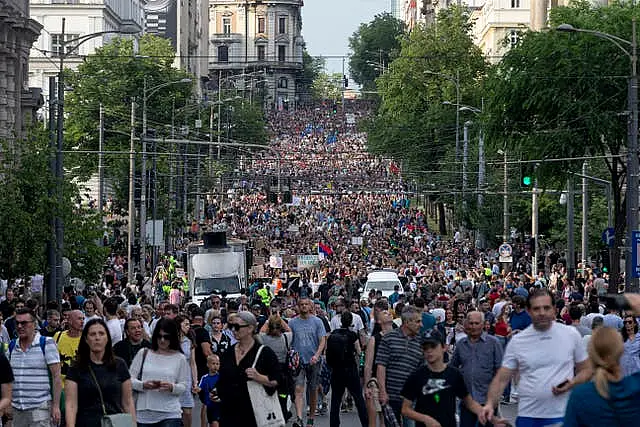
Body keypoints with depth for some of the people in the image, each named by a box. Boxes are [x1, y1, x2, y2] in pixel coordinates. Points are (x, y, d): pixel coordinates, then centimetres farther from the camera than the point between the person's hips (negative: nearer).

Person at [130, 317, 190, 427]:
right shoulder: (143, 354, 8)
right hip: (143, 414, 2)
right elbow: (130, 380, 6)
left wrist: (172, 387, -17)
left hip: (170, 415, -2)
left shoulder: (179, 358, 6)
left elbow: (183, 386, 4)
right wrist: (143, 385, -14)